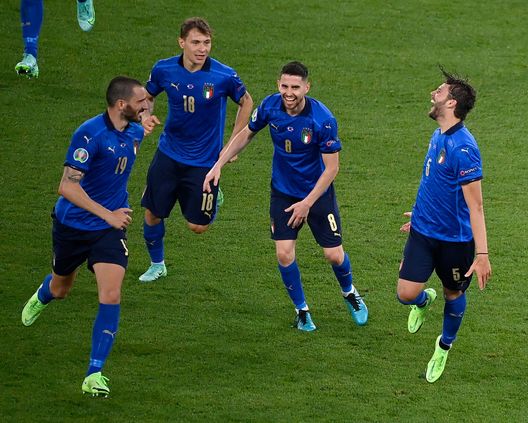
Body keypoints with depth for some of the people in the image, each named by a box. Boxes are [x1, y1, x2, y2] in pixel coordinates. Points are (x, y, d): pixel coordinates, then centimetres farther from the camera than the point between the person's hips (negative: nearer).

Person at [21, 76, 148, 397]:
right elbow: (67, 187, -29)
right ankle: (41, 299, 62)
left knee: (111, 296, -15)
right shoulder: (89, 134, -25)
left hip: (110, 229, 3)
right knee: (60, 289, 21)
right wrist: (108, 215, -32)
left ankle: (95, 375, -10)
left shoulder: (136, 132, -3)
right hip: (72, 224, -3)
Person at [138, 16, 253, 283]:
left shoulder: (224, 76, -18)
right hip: (169, 154, 2)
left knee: (197, 226, 0)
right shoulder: (164, 70, -11)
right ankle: (157, 265, 34)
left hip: (205, 159, -2)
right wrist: (145, 117, -12)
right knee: (152, 215, 7)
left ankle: (211, 198, 35)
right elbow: (147, 96, 10)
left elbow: (246, 103, 1)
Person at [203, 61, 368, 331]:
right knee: (284, 254, -8)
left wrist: (307, 203, -21)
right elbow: (246, 134, 5)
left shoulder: (323, 119, -26)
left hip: (318, 193, -3)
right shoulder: (270, 106, -14)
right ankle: (301, 310, 15)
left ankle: (349, 293, 36)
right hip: (283, 192, 3)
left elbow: (331, 167, -19)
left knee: (334, 255, 2)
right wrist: (218, 165, -1)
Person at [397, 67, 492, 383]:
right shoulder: (439, 136, 2)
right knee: (407, 294, -4)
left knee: (454, 294, 14)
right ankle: (424, 301, 32)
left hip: (455, 239, -6)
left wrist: (482, 254, -25)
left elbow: (475, 206, -24)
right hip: (424, 231, 6)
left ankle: (445, 345, 40)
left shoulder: (463, 148, -25)